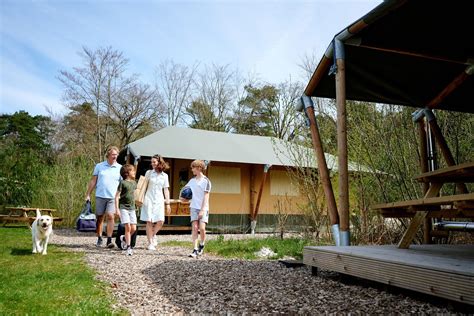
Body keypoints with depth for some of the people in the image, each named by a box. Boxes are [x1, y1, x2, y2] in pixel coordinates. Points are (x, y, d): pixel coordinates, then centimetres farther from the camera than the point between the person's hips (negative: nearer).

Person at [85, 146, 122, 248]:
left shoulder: (120, 168, 5)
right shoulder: (99, 166, 7)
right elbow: (93, 181, 10)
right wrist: (88, 194, 7)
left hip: (113, 197, -1)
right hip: (100, 196, 1)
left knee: (110, 217, -12)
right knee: (99, 218, 8)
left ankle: (109, 240, -9)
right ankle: (99, 239, 21)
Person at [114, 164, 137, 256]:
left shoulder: (134, 183, 11)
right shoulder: (123, 182, -8)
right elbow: (117, 196, -8)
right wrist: (117, 209, -13)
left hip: (132, 208, 6)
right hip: (123, 207, -6)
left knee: (133, 228, 1)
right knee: (128, 227, -10)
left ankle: (125, 239, 28)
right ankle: (128, 247, -2)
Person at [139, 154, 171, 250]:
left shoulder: (164, 176, 7)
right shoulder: (148, 173, 4)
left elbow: (166, 190, 9)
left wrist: (168, 203, 6)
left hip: (159, 200, 1)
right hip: (149, 199, -1)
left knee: (160, 221, -7)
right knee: (149, 222, -3)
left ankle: (153, 235, 23)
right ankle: (150, 243, 8)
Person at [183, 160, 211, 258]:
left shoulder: (206, 181, -5)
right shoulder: (192, 181, 12)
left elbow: (206, 197, -9)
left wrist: (202, 210, -15)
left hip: (203, 208, -4)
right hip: (194, 207, 4)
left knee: (202, 228, -12)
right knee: (195, 228, -4)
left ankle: (201, 245, 14)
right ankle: (195, 250, -3)